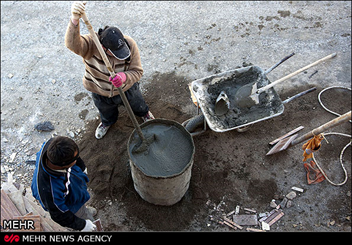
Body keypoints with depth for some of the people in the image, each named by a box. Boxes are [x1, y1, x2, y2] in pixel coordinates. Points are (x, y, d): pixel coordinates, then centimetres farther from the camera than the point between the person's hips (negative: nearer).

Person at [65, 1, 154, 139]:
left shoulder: (130, 44, -29)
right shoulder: (91, 44, -34)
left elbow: (137, 71, -23)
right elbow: (72, 44, -55)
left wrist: (124, 76, -47)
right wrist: (74, 20, -73)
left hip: (127, 89, 1)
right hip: (101, 94, 0)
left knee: (137, 105, 32)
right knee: (106, 113, 33)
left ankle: (144, 113, 71)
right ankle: (107, 122, 72)